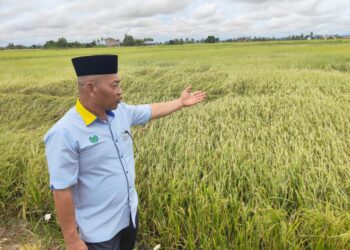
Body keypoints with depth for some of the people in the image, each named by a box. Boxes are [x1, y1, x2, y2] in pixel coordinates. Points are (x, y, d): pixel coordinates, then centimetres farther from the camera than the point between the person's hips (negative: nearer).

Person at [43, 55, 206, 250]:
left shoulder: (120, 111, -4)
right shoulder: (65, 133, -26)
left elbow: (151, 111, 14)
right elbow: (62, 190, -23)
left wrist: (181, 102, 22)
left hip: (130, 213, 7)